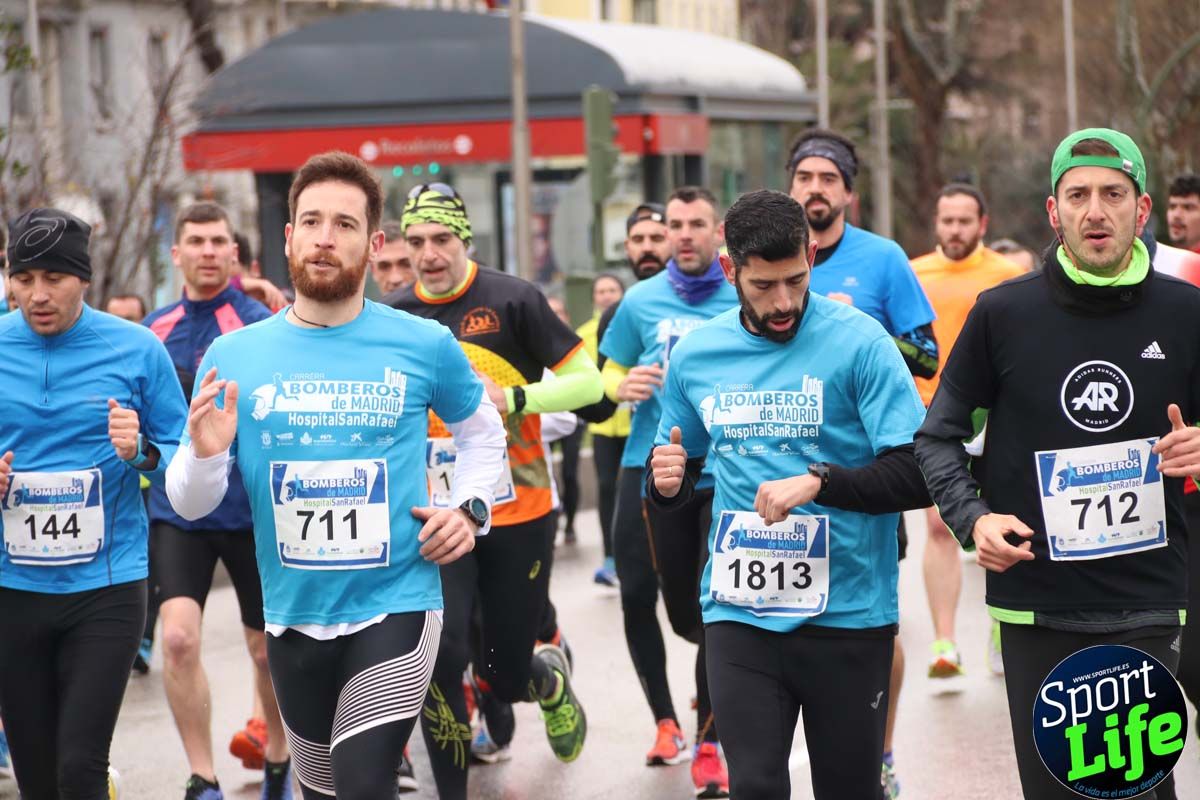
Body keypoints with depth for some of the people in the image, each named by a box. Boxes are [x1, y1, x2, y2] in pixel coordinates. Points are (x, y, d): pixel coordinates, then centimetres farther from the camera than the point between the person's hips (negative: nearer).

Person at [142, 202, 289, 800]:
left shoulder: (261, 325, -9)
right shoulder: (153, 330, 5)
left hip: (252, 509, -2)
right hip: (177, 509, 2)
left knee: (266, 649, 10)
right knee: (178, 638, -14)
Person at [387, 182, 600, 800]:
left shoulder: (512, 300, -9)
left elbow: (587, 382, -8)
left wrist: (510, 398, -20)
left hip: (518, 514, -1)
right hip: (434, 518, 2)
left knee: (507, 678, 7)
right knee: (440, 656, -17)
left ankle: (550, 677, 45)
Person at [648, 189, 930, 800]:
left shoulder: (859, 342, -7)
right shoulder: (696, 354, 6)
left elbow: (919, 474, -12)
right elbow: (674, 481, 20)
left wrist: (818, 481, -24)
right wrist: (666, 481, -4)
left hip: (846, 616, -2)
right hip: (740, 613, 2)